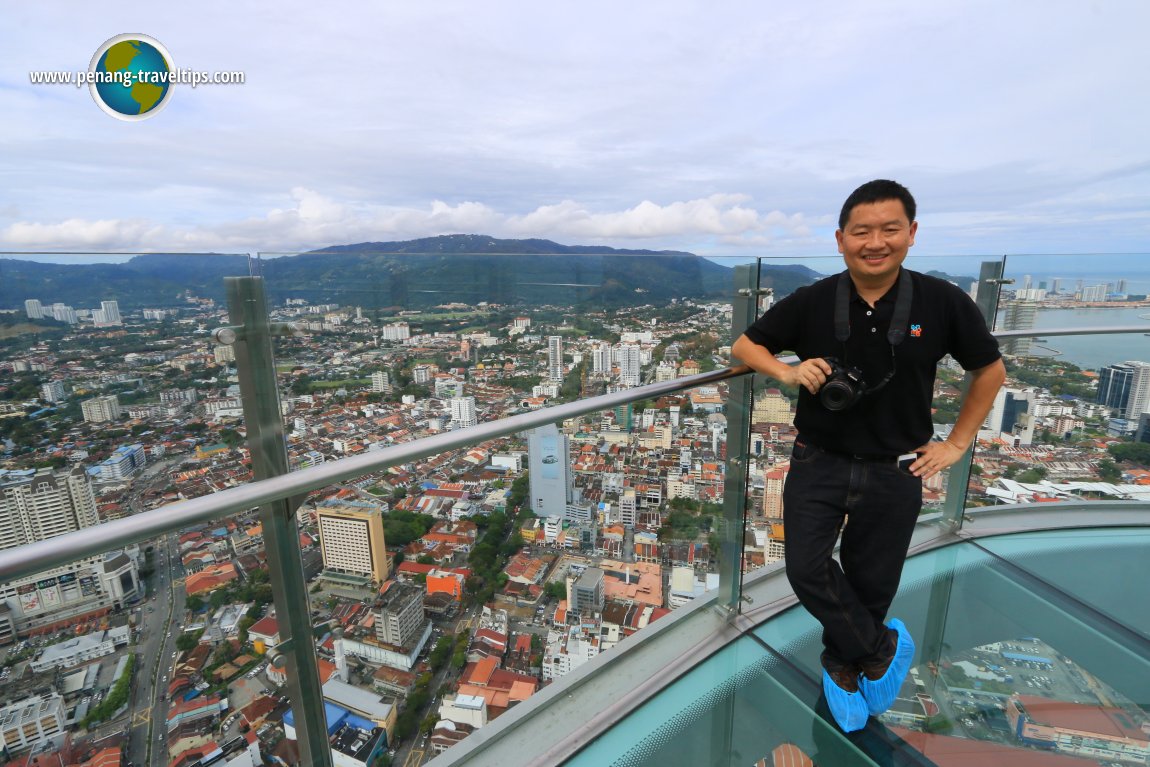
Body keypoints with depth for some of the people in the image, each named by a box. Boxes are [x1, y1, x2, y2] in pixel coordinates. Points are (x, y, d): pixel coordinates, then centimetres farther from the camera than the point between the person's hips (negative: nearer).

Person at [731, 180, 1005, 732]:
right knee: (806, 569, -6)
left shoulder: (943, 303, -9)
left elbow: (990, 371, 7)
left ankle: (842, 665, 44)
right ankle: (882, 648, 24)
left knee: (872, 584, 14)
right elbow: (744, 346, 1)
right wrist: (788, 372, -18)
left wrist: (957, 444, 4)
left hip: (895, 473, 1)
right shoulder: (811, 303, -10)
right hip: (818, 464, 0)